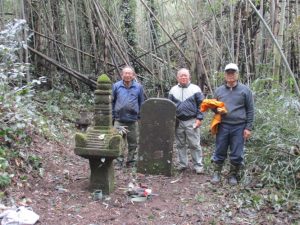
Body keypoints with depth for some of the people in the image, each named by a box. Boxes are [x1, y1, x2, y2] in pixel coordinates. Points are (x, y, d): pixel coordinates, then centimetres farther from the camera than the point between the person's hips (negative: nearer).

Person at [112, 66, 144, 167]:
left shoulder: (138, 87, 5)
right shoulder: (116, 86, 2)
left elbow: (141, 103, 11)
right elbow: (112, 102, 8)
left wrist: (140, 116, 6)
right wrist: (112, 116, 3)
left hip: (133, 121, 1)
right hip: (119, 120, -1)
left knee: (133, 143, 10)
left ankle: (131, 162, 23)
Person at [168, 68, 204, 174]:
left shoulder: (195, 89, 1)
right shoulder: (173, 90, 10)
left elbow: (201, 105, 0)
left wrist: (199, 118, -7)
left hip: (191, 121, -3)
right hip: (178, 122, 3)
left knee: (194, 144, -1)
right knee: (180, 144, 10)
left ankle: (198, 165, 8)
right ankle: (182, 164, 21)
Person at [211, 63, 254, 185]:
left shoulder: (245, 90, 1)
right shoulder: (219, 90, 7)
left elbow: (250, 110, 2)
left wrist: (248, 128, -3)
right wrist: (217, 110, -6)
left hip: (239, 127, -1)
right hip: (223, 126, 2)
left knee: (237, 154, 6)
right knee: (219, 152, 8)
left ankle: (233, 175, 22)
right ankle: (216, 173, 23)